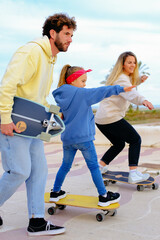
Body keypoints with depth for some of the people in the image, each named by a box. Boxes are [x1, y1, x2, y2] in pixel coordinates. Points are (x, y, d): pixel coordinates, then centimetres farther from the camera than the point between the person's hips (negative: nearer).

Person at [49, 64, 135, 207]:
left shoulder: (61, 96, 9)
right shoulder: (82, 93, -12)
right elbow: (101, 92, -16)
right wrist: (120, 89, -14)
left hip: (67, 138, 7)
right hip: (83, 137, -6)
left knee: (65, 165, 19)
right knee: (94, 166, 3)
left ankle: (55, 192, 28)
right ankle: (103, 196, 11)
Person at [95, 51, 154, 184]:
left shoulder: (125, 77, 18)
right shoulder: (122, 79, -13)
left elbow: (129, 84, 40)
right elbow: (131, 94, -33)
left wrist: (139, 79, 20)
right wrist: (144, 100, -52)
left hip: (101, 119, 10)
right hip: (111, 118, -10)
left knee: (119, 144, 24)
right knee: (135, 140, -1)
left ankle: (100, 166, 21)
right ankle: (133, 174, -8)